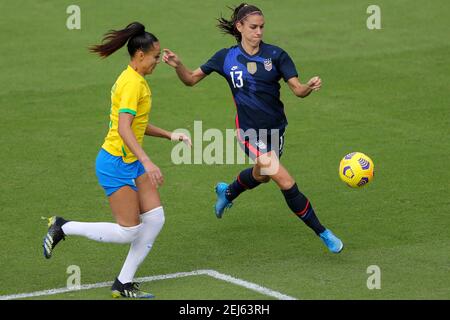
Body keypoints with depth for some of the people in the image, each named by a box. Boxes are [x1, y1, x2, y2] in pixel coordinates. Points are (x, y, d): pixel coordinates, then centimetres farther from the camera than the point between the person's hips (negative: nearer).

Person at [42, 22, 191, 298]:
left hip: (131, 163, 10)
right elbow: (124, 129, -29)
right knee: (128, 232, -6)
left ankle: (124, 284, 10)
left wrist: (169, 135, 14)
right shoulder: (132, 83, -20)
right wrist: (147, 162, -36)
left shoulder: (136, 79, 11)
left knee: (155, 218, 3)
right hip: (116, 164, -10)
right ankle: (62, 227, 9)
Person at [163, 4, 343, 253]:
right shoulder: (226, 58, -6)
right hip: (250, 132, -3)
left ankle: (227, 192, 60)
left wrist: (309, 87, -35)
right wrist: (177, 65, -18)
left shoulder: (275, 55, -7)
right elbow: (191, 79, 2)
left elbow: (297, 89, -13)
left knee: (261, 175, 27)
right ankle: (322, 232, 0)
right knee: (286, 183, -13)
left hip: (275, 129, 3)